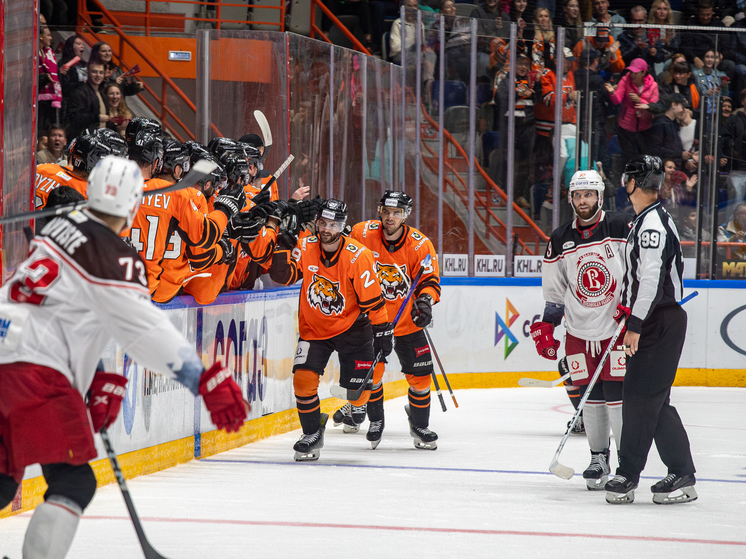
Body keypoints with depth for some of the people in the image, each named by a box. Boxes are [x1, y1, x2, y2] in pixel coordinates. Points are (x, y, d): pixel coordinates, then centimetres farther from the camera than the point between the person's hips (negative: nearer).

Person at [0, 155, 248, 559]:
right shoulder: (114, 259, -11)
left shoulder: (62, 228, 16)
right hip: (37, 371, -9)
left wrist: (101, 381, 23)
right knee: (73, 481, -5)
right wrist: (208, 381, -15)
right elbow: (146, 330, -16)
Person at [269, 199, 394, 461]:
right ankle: (312, 433, 6)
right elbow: (283, 275, -12)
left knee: (359, 383, -7)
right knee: (303, 378, -13)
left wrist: (383, 331, -12)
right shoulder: (306, 247, -9)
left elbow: (372, 299, -14)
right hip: (313, 327, 3)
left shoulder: (357, 256, -19)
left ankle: (358, 404, 32)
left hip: (351, 326, -2)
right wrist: (284, 245, -24)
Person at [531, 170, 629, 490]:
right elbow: (554, 292, 14)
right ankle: (598, 458, 16)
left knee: (616, 394, -8)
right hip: (579, 331, 4)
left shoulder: (622, 229, -5)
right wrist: (546, 327, 8)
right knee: (590, 397, 3)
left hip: (618, 328, -3)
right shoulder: (560, 241, 7)